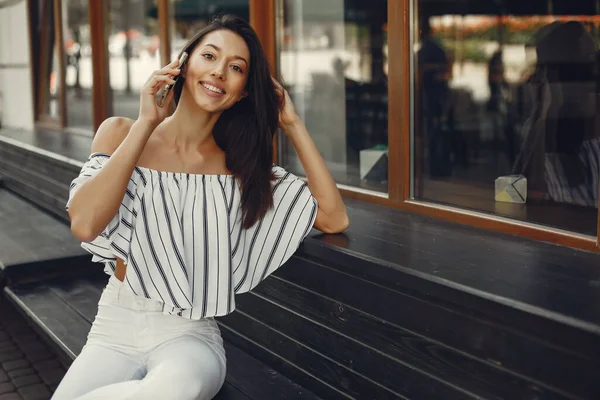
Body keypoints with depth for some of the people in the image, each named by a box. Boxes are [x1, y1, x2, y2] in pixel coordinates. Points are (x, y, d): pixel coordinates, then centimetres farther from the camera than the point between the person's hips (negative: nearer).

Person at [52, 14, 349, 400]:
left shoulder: (241, 166, 3)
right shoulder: (122, 133, 0)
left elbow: (334, 219, -5)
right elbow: (84, 224, -17)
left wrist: (293, 124, -5)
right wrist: (146, 123, -14)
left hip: (189, 335, 0)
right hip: (115, 329, 0)